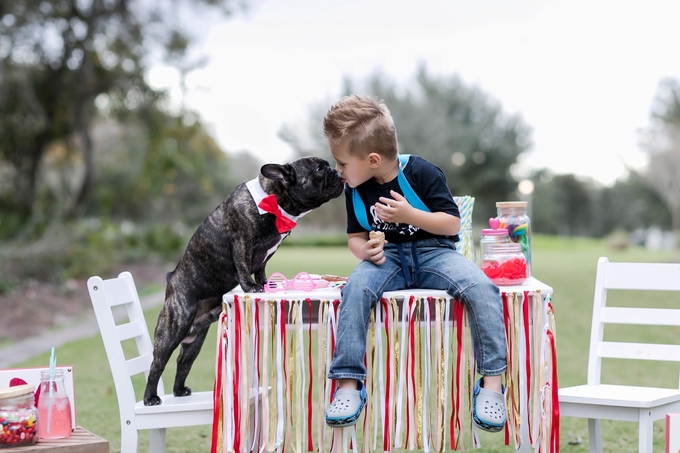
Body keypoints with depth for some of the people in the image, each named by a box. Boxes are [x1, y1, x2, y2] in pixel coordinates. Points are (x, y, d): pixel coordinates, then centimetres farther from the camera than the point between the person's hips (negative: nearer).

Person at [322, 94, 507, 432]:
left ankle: (491, 382, -22)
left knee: (482, 288, -31)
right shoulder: (355, 190, 4)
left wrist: (409, 215, -22)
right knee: (356, 288, -32)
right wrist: (366, 250, -11)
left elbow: (452, 224, -8)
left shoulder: (421, 173, -10)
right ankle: (348, 383, -29)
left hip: (434, 252, -2)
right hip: (388, 257, 3)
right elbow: (355, 236, 14)